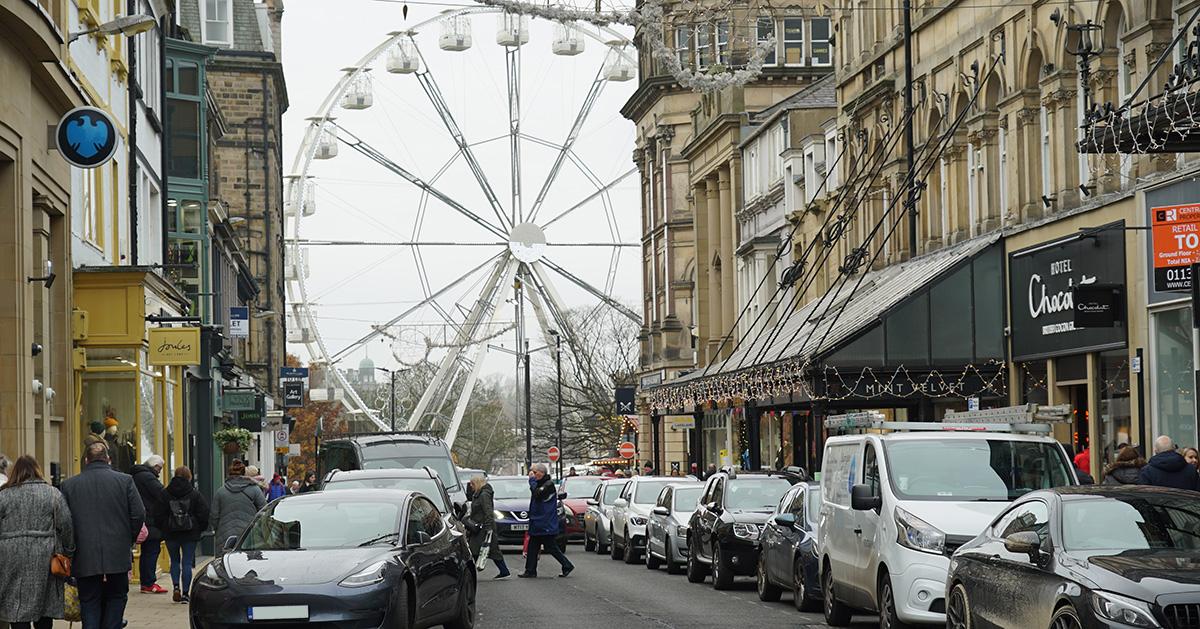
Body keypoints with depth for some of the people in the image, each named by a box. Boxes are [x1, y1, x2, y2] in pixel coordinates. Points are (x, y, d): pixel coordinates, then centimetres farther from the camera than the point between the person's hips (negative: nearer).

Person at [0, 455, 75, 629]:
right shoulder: (53, 494, 4)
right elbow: (66, 525, 1)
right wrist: (68, 551, 11)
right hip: (43, 560, 1)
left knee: (17, 610, 0)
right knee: (44, 613, 8)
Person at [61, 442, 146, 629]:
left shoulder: (69, 485, 1)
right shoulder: (125, 480, -2)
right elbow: (139, 514, -4)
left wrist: (69, 551, 12)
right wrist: (129, 539, 11)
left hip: (85, 558, 1)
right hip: (117, 555, 0)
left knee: (89, 603, 7)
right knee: (116, 599, 11)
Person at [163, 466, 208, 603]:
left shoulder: (166, 494, -2)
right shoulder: (195, 494, -5)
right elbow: (204, 513, -6)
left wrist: (162, 530, 12)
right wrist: (201, 529, 7)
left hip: (171, 534, 1)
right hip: (190, 534, -1)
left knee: (174, 561, 16)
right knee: (187, 563, 3)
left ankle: (176, 586, -3)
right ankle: (185, 593, 0)